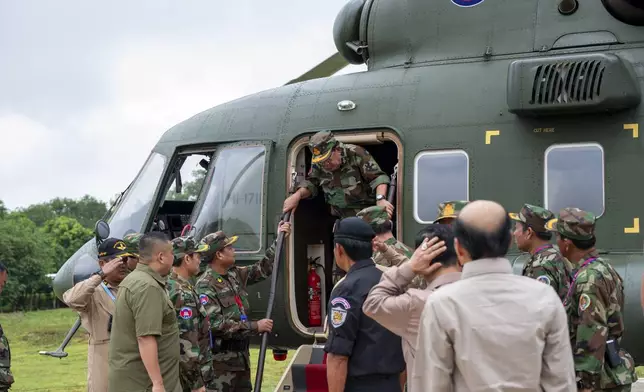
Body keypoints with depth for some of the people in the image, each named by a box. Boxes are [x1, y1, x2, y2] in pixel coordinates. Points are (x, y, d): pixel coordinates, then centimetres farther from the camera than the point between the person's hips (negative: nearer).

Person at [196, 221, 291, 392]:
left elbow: (262, 269, 21)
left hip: (241, 357, 9)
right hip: (220, 361, -9)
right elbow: (216, 325, -23)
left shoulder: (235, 275, 8)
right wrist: (255, 326, -20)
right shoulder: (205, 286, -17)